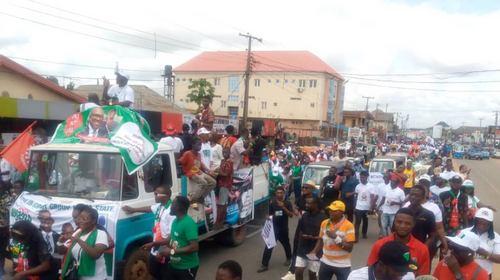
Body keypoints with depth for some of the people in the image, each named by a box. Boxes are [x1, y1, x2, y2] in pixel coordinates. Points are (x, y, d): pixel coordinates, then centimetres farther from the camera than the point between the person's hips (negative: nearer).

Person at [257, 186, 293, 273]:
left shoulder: (287, 203, -8)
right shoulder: (272, 202, -2)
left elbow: (291, 215, -17)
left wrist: (283, 207, -29)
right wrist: (268, 217, -12)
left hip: (283, 229, -1)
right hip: (273, 228, 1)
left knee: (286, 244, 19)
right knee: (268, 246, -4)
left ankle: (289, 258, 46)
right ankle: (265, 265, 1)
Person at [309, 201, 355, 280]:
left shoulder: (348, 226, -13)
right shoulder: (324, 223, 1)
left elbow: (349, 248, -16)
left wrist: (335, 237, -24)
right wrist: (314, 252, -3)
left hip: (342, 265, -4)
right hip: (326, 262, 4)